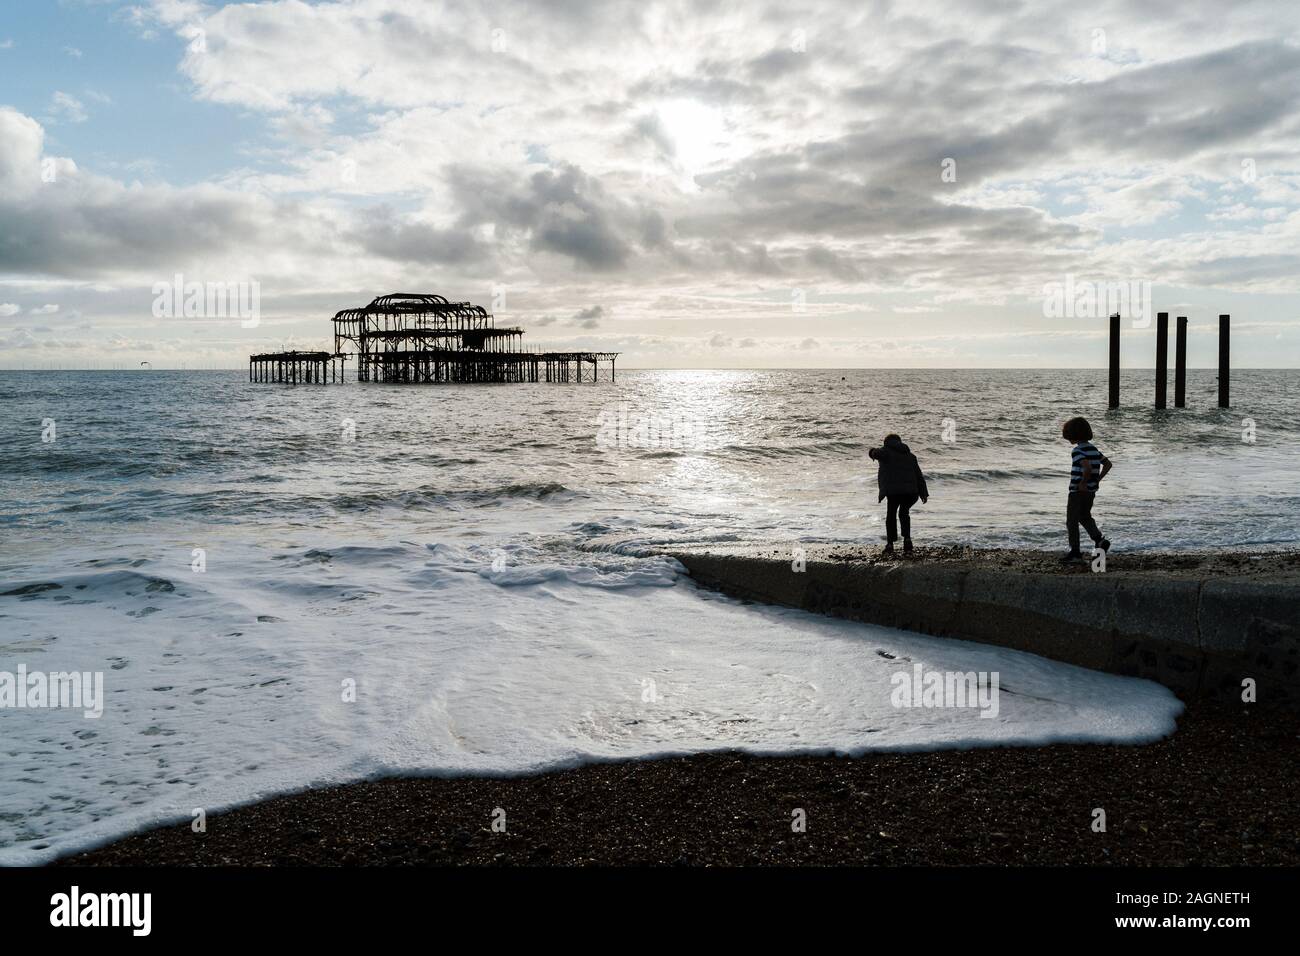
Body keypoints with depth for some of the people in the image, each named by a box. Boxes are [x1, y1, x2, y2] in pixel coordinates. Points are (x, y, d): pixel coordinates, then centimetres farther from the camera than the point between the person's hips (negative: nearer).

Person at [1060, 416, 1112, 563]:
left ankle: (1075, 552, 7)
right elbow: (1107, 464, 14)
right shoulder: (1093, 449, 9)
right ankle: (1099, 540, 8)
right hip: (1091, 491, 8)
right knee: (1085, 517, 24)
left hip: (1078, 491, -8)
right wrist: (1097, 480, 10)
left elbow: (1087, 467, -32)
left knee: (1072, 521, 3)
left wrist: (1083, 483, -19)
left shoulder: (1077, 451, -18)